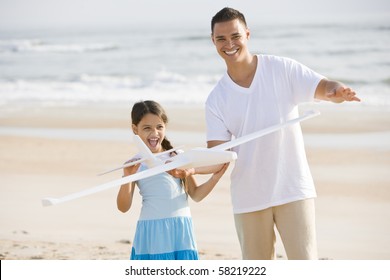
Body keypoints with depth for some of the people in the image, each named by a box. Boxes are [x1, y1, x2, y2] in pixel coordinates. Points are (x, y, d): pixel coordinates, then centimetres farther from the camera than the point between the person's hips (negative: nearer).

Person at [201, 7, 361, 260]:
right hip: (248, 197, 3)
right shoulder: (216, 100, 2)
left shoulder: (281, 69, -3)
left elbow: (323, 87, -14)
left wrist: (337, 91, -39)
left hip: (293, 190, -3)